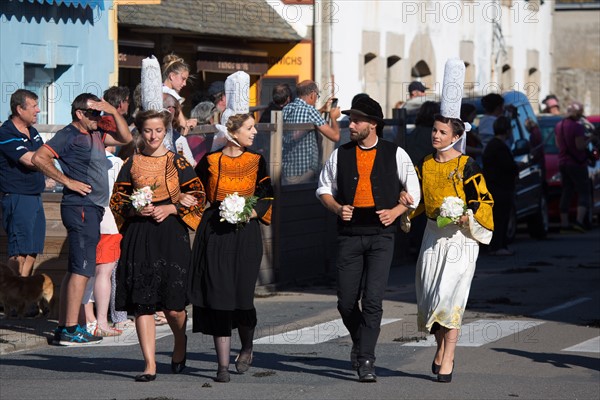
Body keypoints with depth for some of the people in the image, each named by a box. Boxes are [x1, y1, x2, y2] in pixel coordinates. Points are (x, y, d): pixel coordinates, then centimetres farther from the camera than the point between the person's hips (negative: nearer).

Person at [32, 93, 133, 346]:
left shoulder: (95, 135, 16)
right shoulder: (68, 135, -8)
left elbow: (125, 138, 22)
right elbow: (39, 158, -17)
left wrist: (114, 112, 9)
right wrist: (68, 181, -16)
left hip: (93, 209, 9)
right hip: (81, 207, -9)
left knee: (75, 270, 11)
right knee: (82, 270, -11)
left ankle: (63, 328, 14)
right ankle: (70, 330, -11)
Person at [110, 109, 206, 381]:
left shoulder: (177, 162, 4)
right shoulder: (132, 164, 9)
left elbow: (196, 198, 4)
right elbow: (117, 200, 12)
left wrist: (169, 209, -9)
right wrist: (135, 210, -7)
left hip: (171, 235, -2)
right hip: (139, 238, 2)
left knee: (173, 305, -5)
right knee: (142, 303, -5)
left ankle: (180, 343, 27)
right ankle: (149, 365, -2)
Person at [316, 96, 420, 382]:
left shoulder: (395, 155, 2)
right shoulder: (340, 155, 7)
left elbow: (413, 190, 10)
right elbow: (324, 188, 16)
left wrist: (395, 211, -5)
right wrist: (337, 208, -2)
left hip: (381, 235, -2)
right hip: (349, 235, 2)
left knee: (373, 300, -11)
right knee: (346, 302, 5)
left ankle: (365, 361, -7)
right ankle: (360, 342, 33)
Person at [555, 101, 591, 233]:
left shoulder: (559, 126, 7)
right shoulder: (577, 127, -18)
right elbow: (580, 146, -21)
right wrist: (588, 140, -5)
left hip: (562, 162, 7)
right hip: (576, 163, -7)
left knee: (566, 193, 12)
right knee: (583, 193, -2)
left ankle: (564, 223, 10)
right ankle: (579, 221, -19)